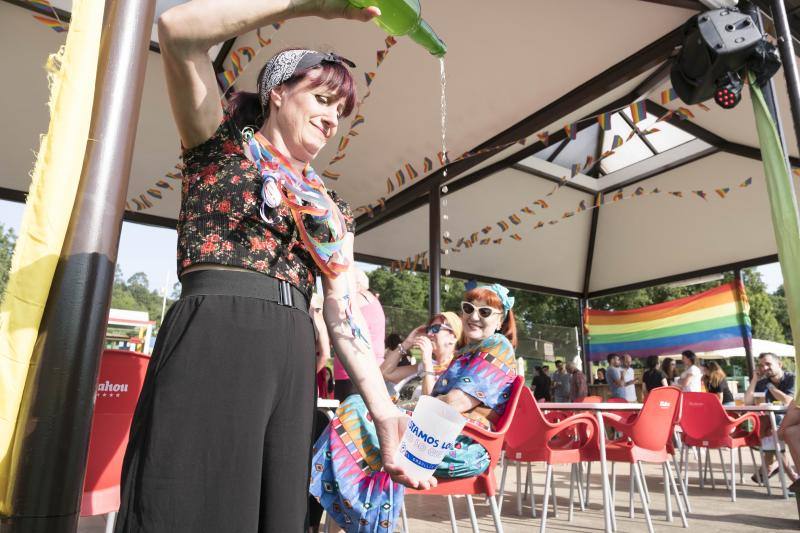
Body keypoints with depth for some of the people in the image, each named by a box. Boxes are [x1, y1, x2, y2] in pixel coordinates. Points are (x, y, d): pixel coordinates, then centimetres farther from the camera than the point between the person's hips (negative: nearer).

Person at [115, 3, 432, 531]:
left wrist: (384, 413, 3)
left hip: (293, 356, 5)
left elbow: (345, 313, 11)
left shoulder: (332, 207, 19)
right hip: (214, 337, -5)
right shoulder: (224, 140, 11)